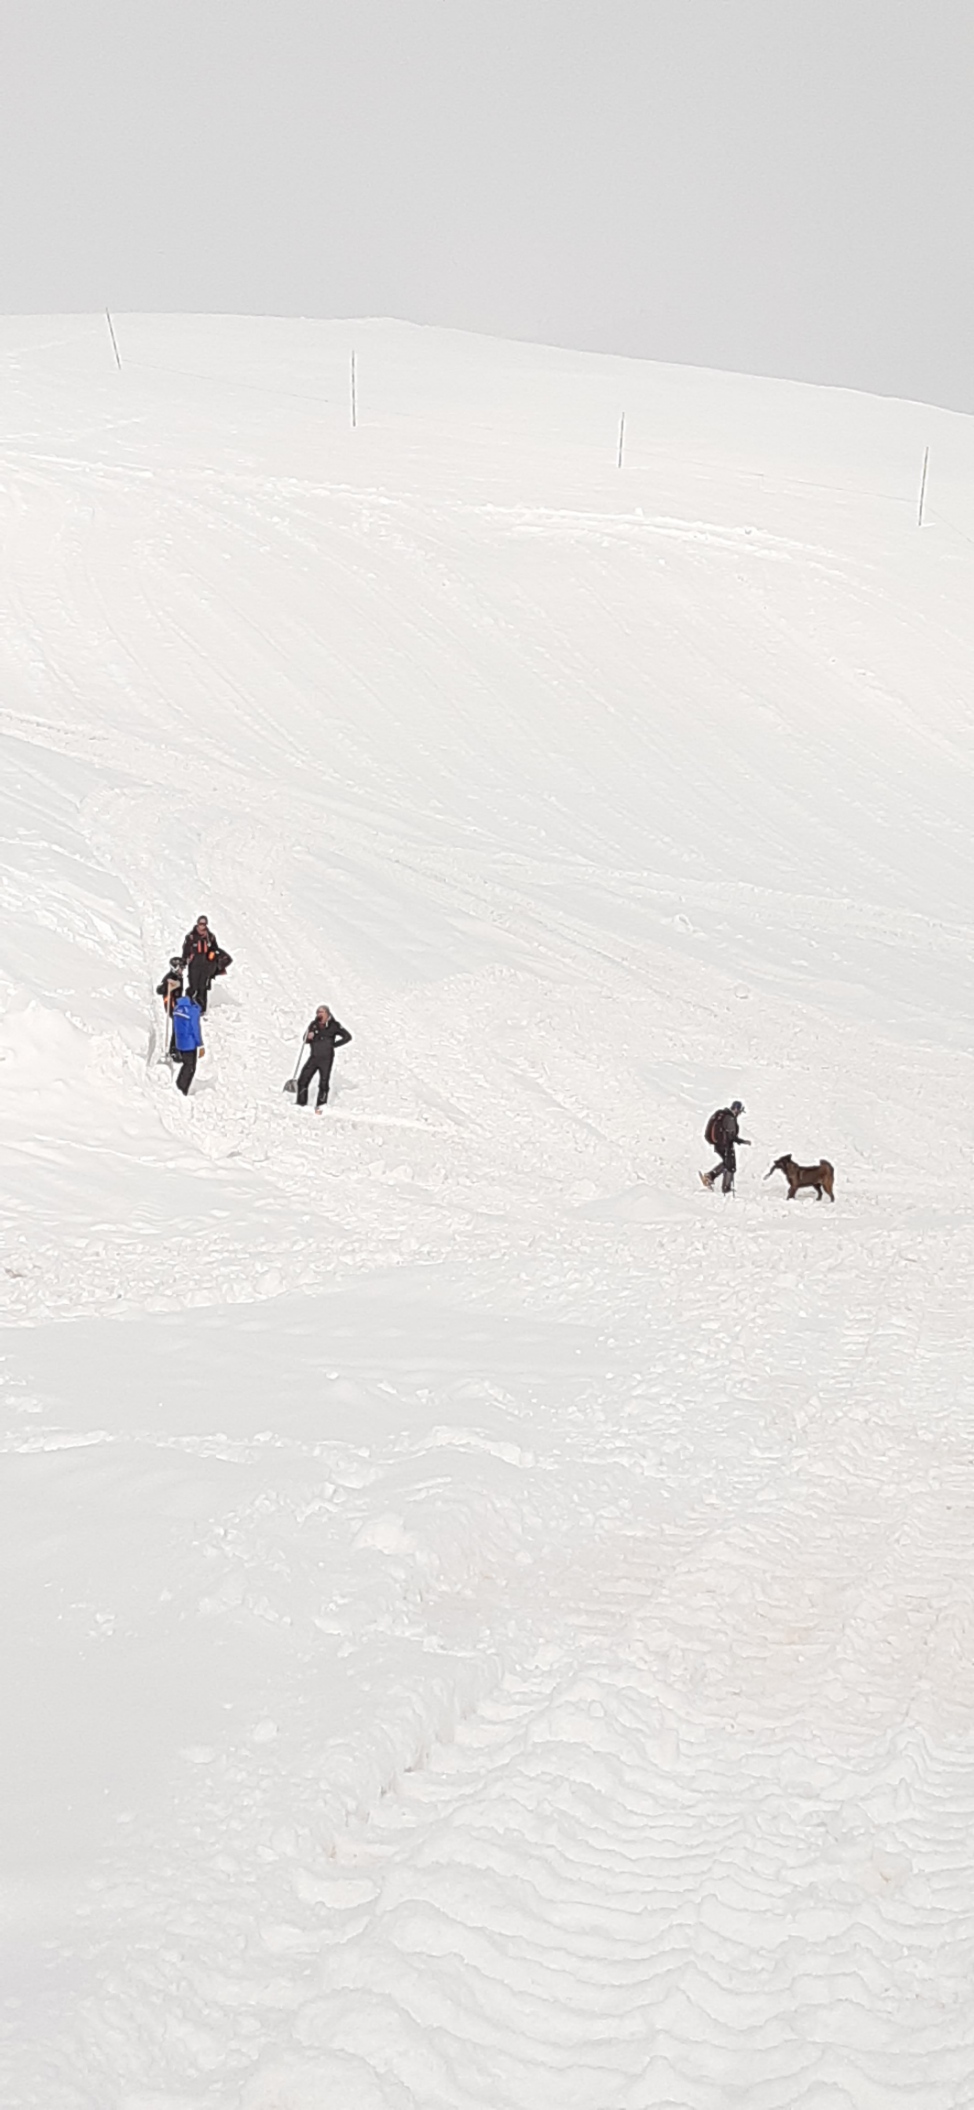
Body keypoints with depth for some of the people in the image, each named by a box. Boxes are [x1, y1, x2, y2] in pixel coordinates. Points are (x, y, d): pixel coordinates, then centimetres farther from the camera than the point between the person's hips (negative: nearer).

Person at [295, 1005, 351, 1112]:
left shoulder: (333, 1026, -3)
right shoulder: (314, 1025, 6)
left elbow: (347, 1037, 2)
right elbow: (305, 1040, 14)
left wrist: (333, 1044, -1)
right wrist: (308, 1037, -10)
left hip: (326, 1059, -3)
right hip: (314, 1057, 3)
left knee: (323, 1083, -2)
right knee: (303, 1080, -4)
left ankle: (320, 1106, 10)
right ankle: (301, 1103, 7)